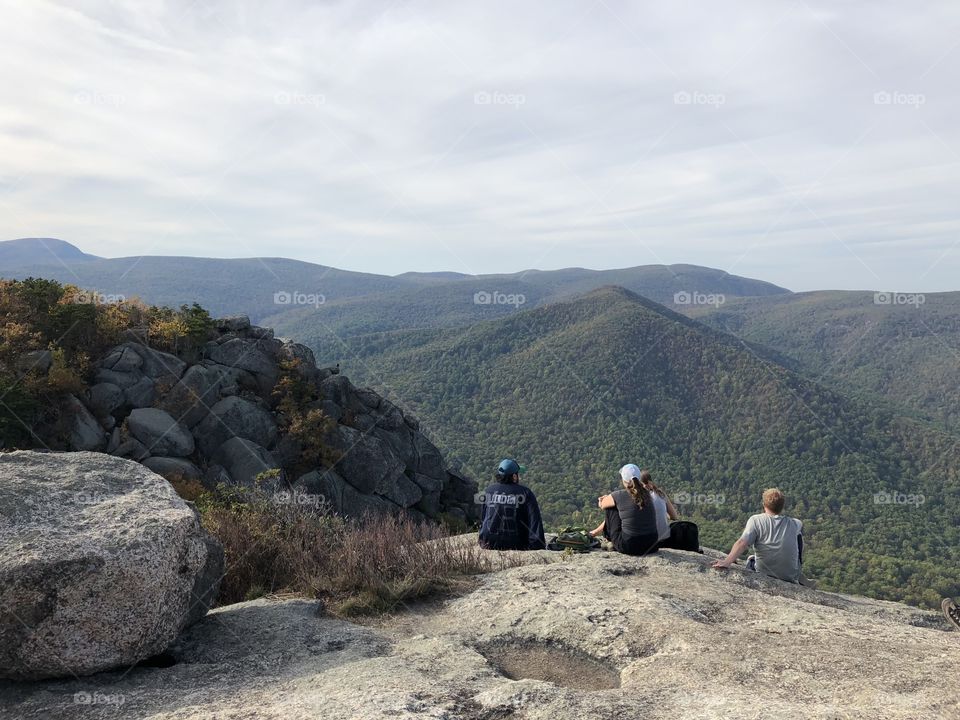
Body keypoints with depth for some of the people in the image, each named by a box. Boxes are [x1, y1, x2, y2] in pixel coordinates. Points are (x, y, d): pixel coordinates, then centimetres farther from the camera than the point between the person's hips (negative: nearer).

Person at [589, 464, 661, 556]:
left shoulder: (619, 495, -12)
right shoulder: (647, 494, 3)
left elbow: (602, 504, 7)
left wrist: (607, 499, 29)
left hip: (629, 548, -5)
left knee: (610, 508, 12)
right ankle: (597, 532, 49)